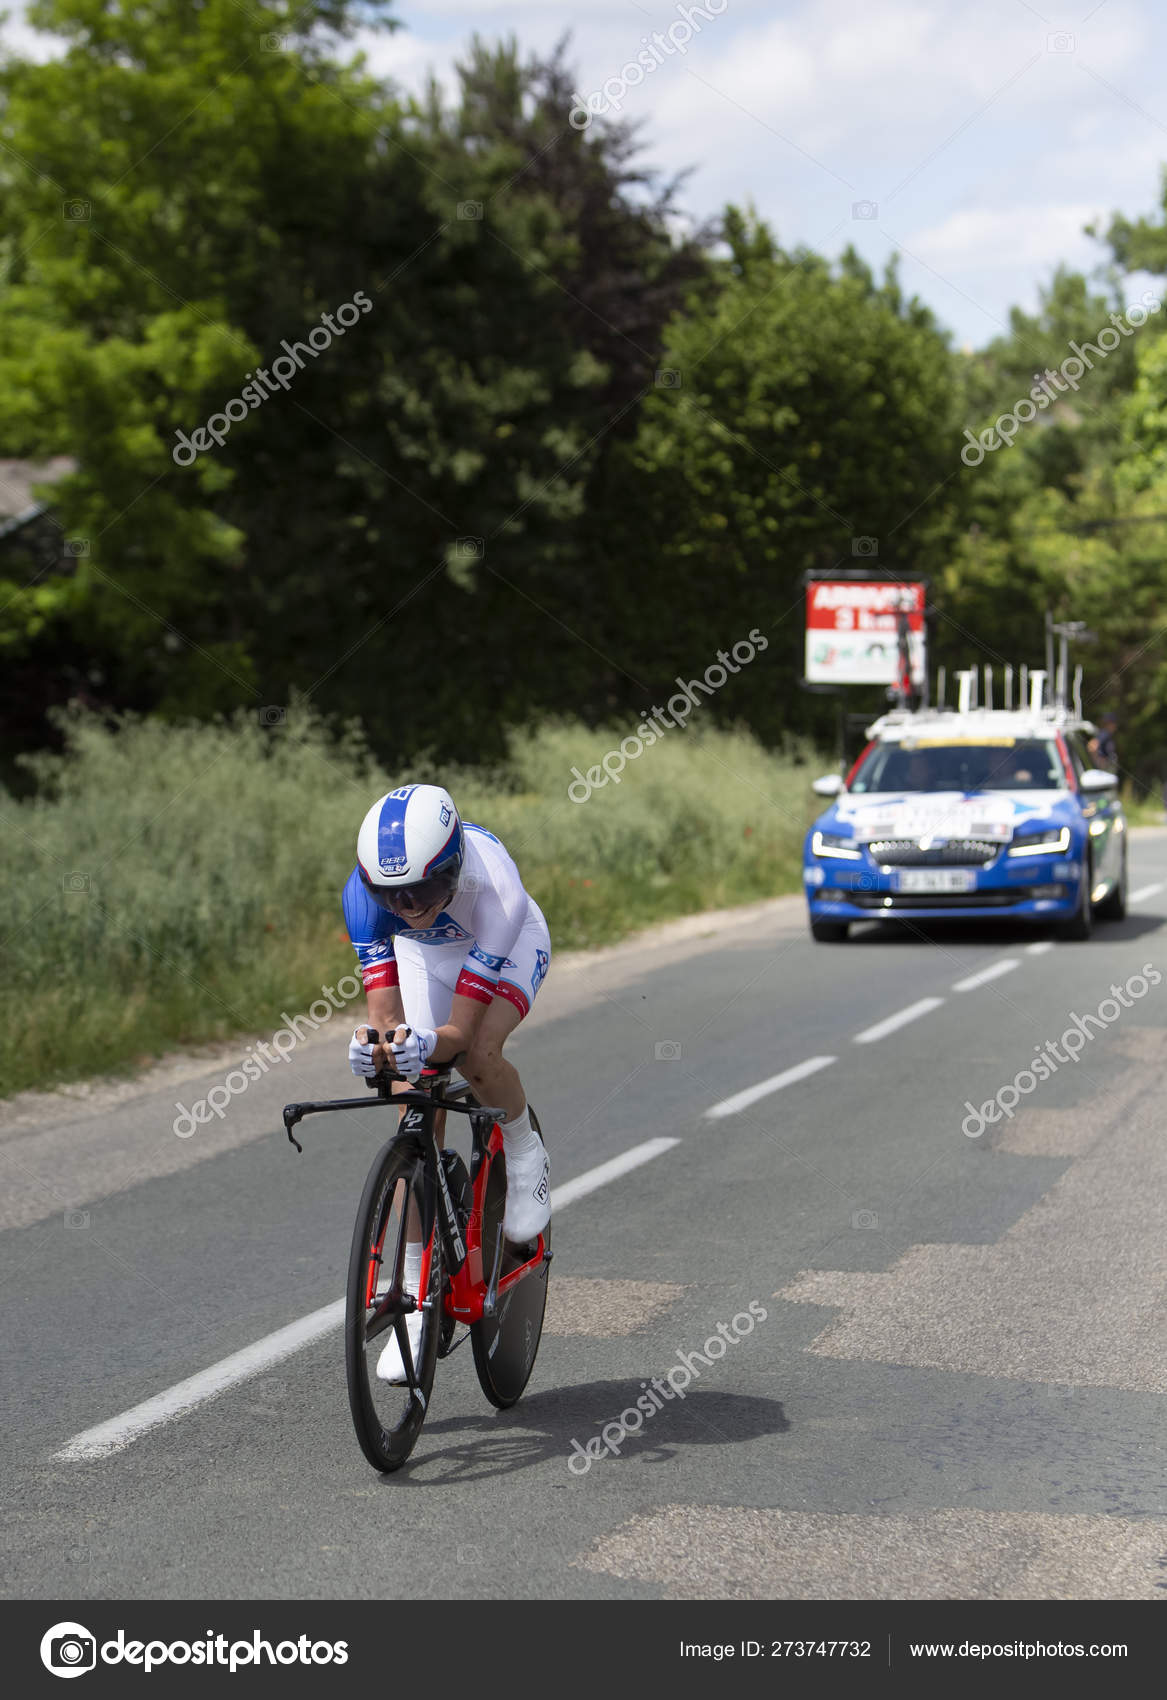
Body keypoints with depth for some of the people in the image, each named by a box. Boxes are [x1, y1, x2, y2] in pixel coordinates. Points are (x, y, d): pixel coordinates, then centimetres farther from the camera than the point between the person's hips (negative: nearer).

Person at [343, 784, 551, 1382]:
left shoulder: (494, 889, -42)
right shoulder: (365, 890, -34)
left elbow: (460, 1029, -39)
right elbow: (384, 1011, -33)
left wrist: (425, 1046, -60)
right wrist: (375, 1045, -55)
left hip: (508, 948, -3)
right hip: (425, 954, 3)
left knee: (479, 1053, -34)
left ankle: (525, 1156, -1)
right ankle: (417, 1296, 2)